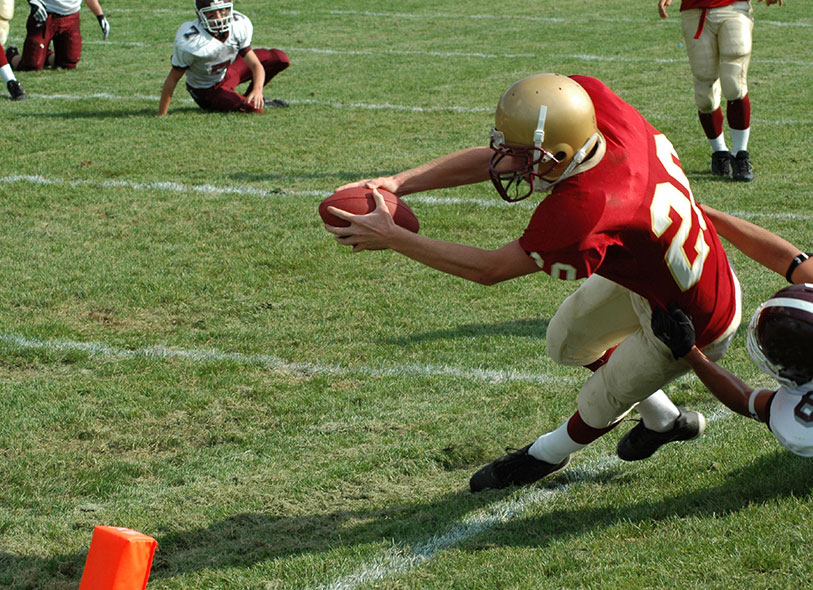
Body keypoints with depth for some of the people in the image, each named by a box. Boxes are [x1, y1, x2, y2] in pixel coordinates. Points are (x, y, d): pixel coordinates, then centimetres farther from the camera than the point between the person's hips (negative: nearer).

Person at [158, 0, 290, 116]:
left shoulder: (239, 25, -18)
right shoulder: (190, 41, -33)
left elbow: (255, 64, -14)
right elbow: (173, 79, -23)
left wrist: (257, 90, -35)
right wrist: (161, 116, -21)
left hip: (227, 72, 6)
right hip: (207, 90, -6)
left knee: (281, 59, -4)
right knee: (254, 109, -26)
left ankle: (253, 97, 14)